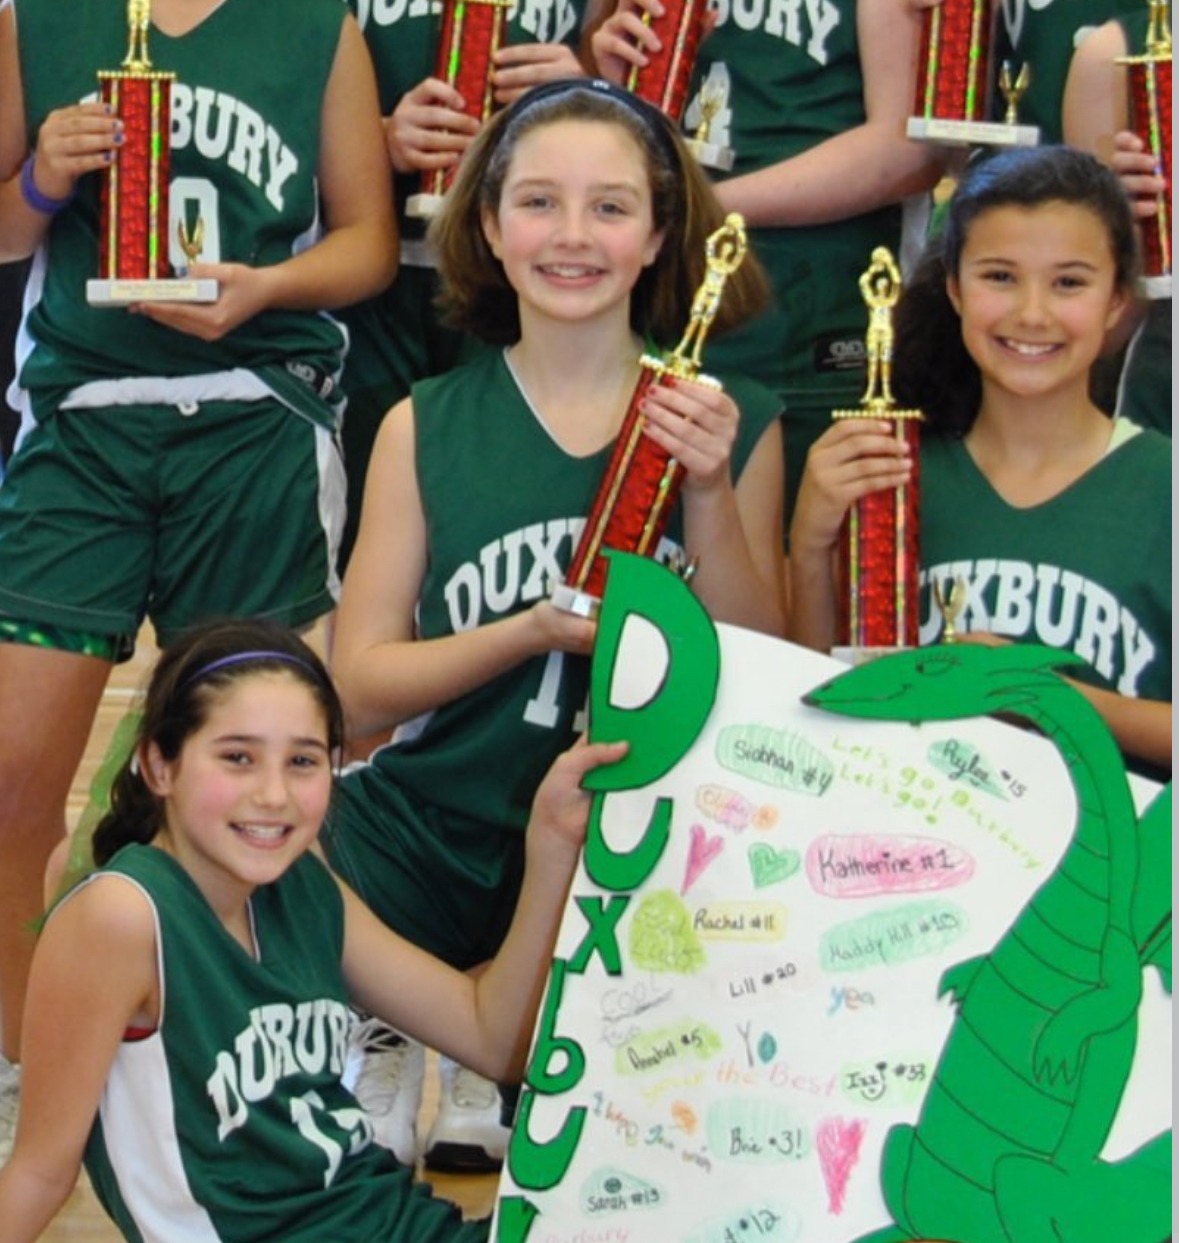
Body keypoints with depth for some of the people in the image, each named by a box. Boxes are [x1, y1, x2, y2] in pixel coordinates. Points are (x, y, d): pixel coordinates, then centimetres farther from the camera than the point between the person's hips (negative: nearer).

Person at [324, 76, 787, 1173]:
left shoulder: (734, 425, -2)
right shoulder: (428, 426, -2)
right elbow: (359, 688, -3)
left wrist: (708, 492, -18)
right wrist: (535, 632, -19)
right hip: (433, 863, 0)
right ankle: (390, 1060, 23)